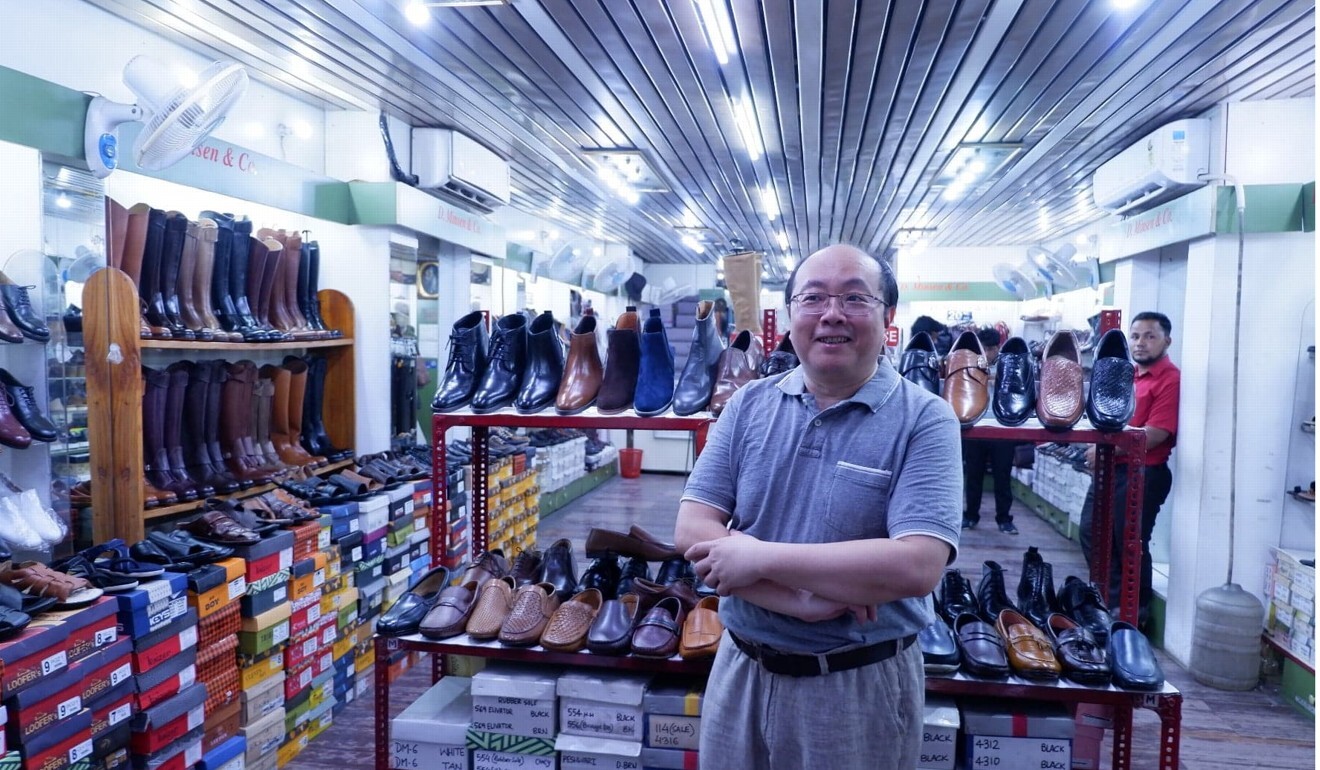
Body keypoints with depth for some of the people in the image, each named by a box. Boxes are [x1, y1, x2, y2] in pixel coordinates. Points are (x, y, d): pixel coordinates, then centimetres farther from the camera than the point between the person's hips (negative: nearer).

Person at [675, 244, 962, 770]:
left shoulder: (925, 420, -12)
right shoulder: (749, 405, -2)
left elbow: (918, 565, -23)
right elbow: (693, 531, -7)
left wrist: (760, 557, -21)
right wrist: (800, 599, -20)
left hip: (863, 686, -3)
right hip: (741, 671, 3)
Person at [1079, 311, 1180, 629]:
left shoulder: (1170, 379, -13)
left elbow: (1155, 433, -22)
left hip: (1144, 474, -9)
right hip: (1110, 468, 9)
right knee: (1091, 532, 15)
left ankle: (1136, 612, 20)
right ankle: (1112, 600, 29)